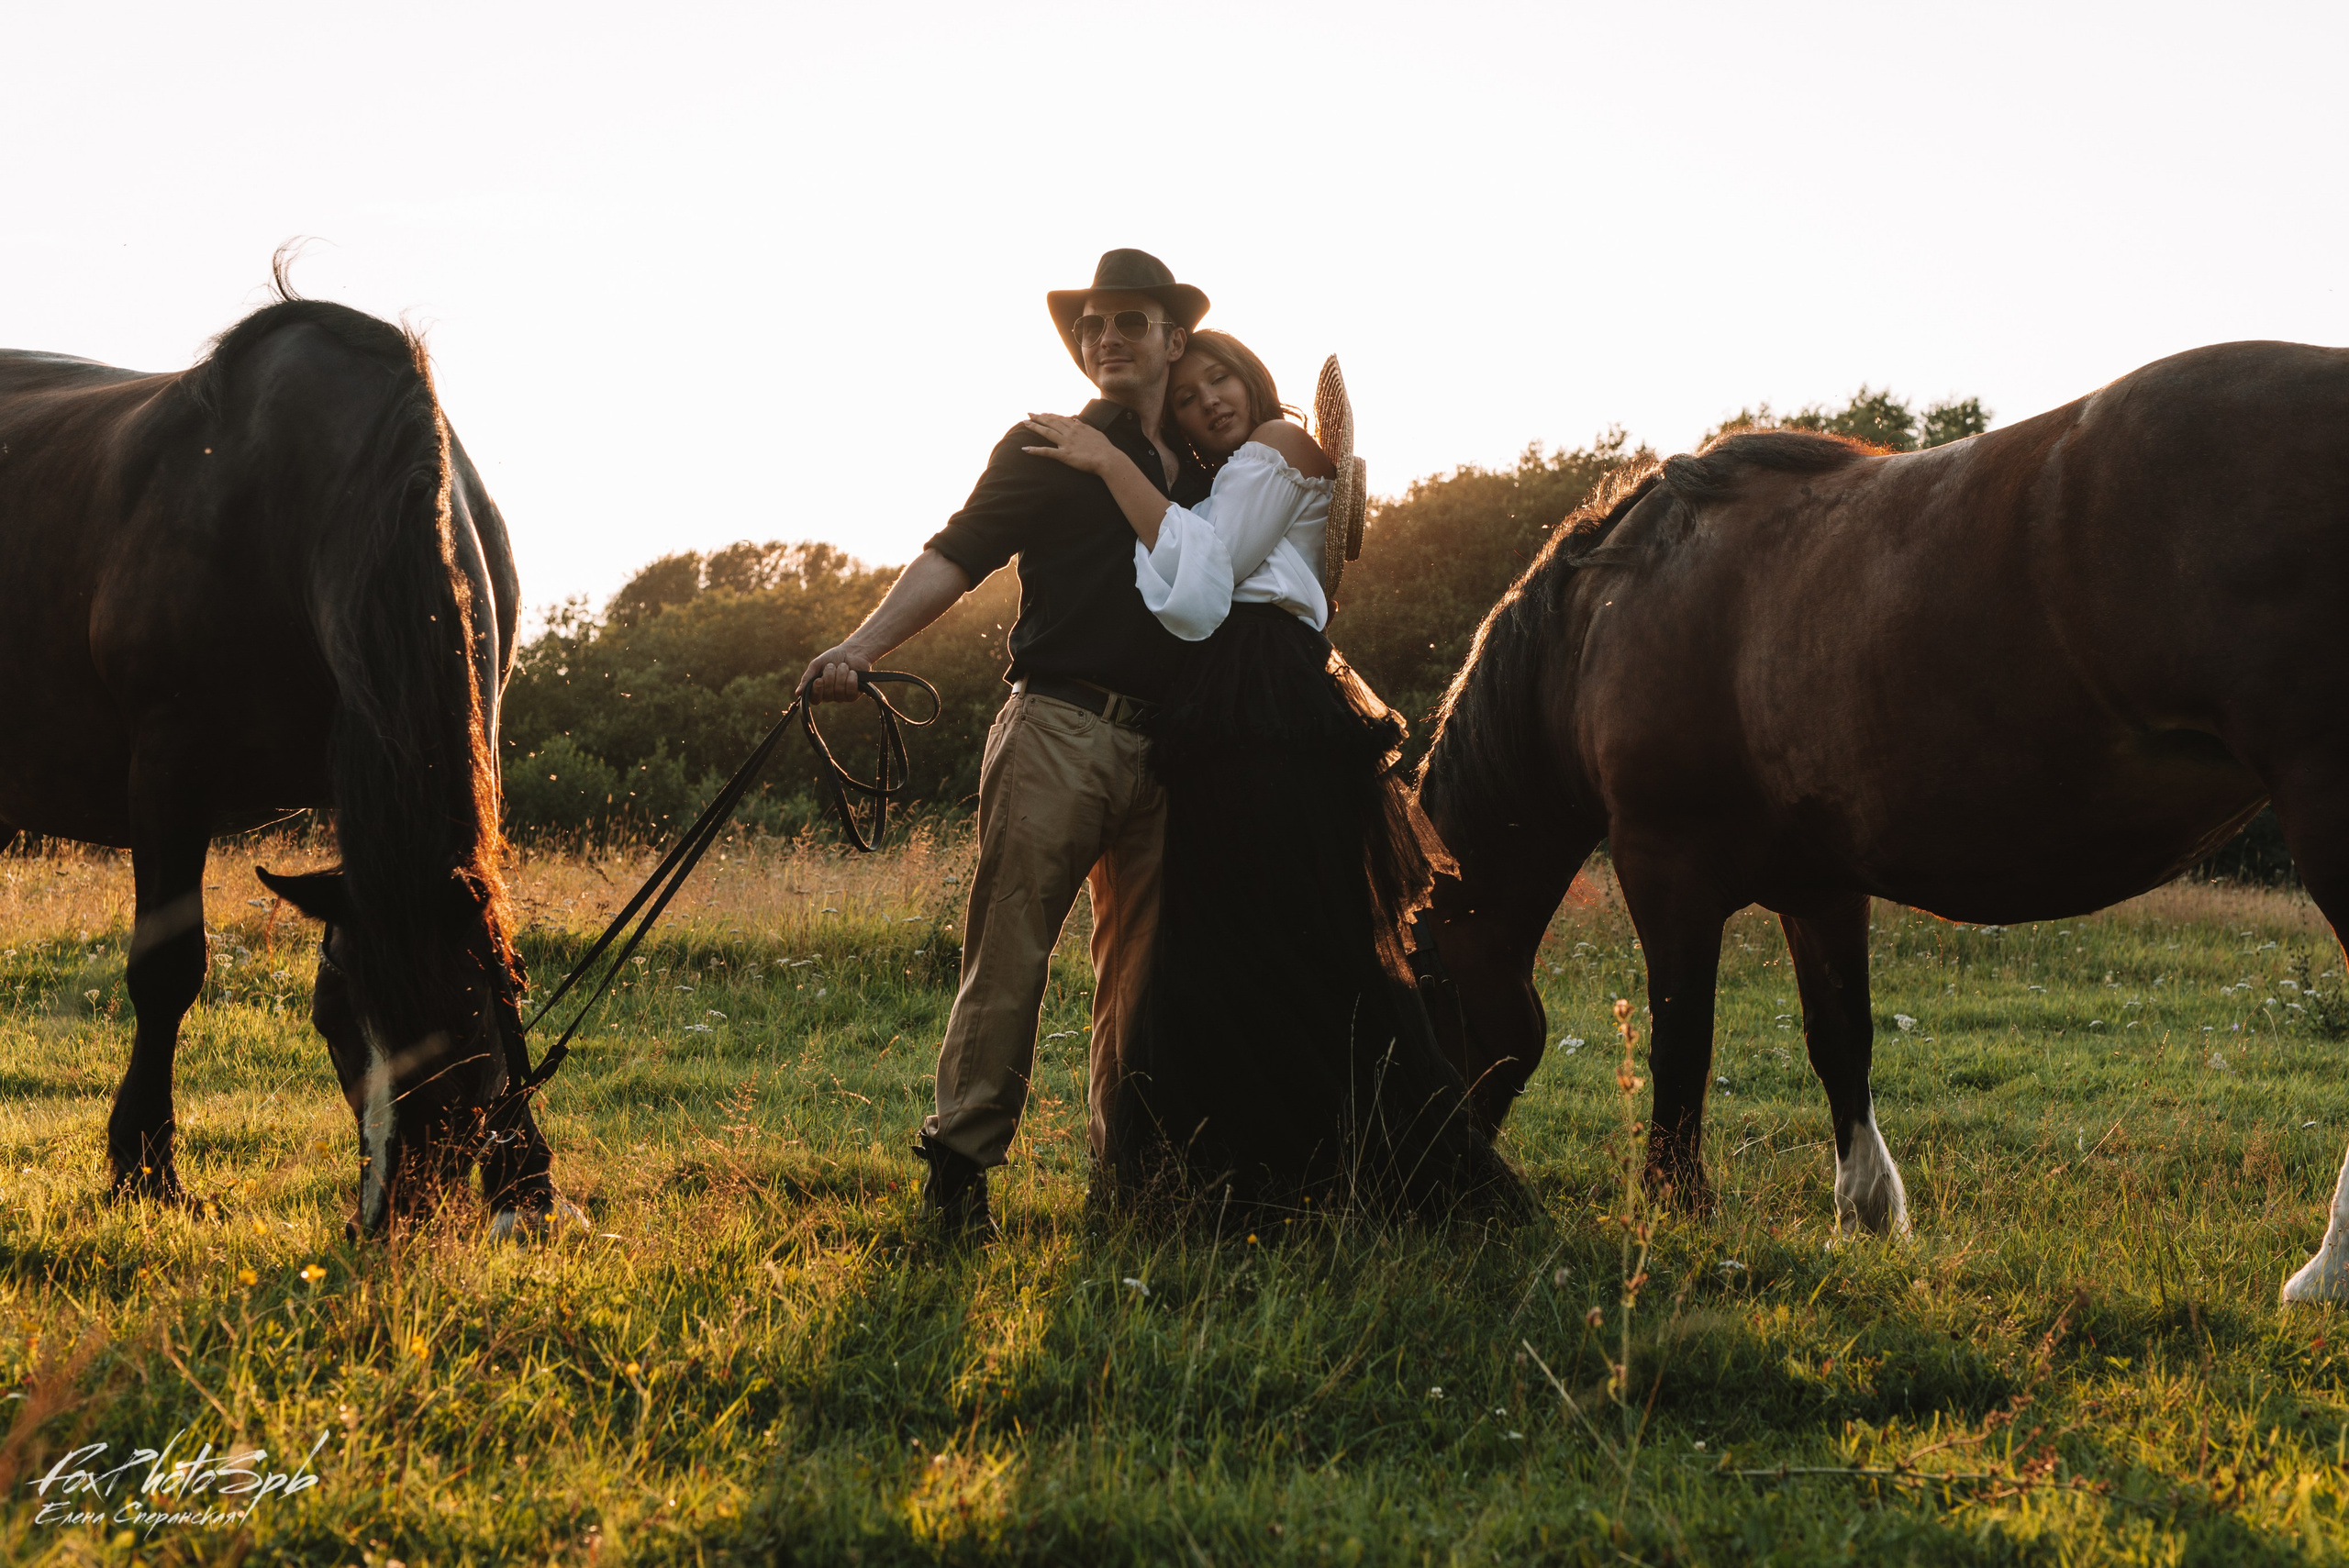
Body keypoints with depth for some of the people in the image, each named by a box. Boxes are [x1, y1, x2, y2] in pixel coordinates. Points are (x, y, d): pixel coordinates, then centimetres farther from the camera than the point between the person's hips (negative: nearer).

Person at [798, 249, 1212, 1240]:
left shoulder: (1207, 473, 20)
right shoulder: (1047, 450, 6)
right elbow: (957, 555, -7)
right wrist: (861, 648, -21)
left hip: (1161, 750, 5)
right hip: (1057, 729, -5)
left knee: (1141, 965, 6)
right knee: (1010, 950, -9)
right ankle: (960, 1162, -7)